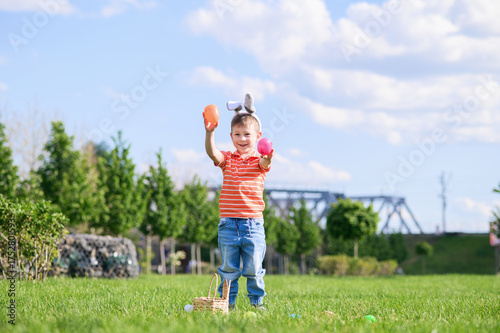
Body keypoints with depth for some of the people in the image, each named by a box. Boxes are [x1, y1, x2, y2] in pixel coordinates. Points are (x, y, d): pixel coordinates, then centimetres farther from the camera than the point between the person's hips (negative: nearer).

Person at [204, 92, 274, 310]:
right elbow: (212, 152, -13)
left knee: (254, 267, 3)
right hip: (228, 224, 1)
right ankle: (228, 302, 14)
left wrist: (267, 158, -47)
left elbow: (264, 164, -21)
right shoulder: (227, 159, 7)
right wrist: (209, 132, -32)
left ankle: (257, 302, 15)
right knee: (228, 268, 6)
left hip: (253, 223, -1)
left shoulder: (259, 161, 3)